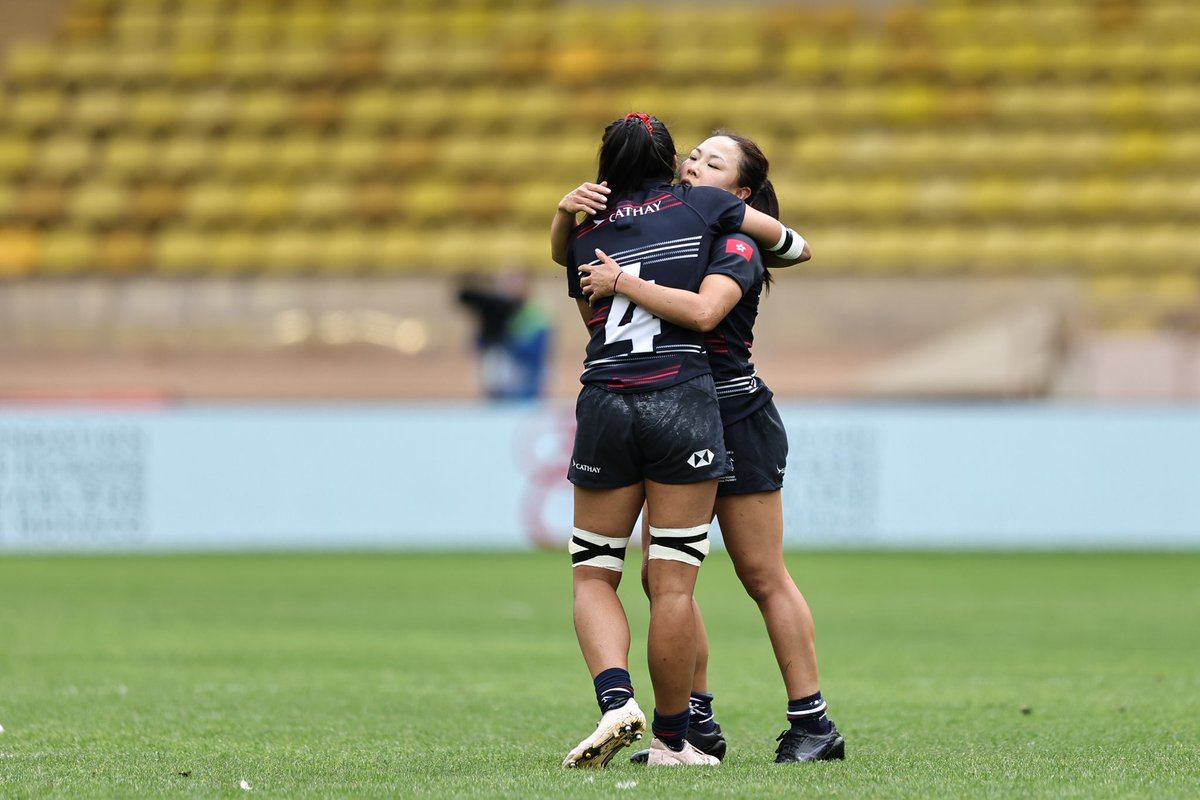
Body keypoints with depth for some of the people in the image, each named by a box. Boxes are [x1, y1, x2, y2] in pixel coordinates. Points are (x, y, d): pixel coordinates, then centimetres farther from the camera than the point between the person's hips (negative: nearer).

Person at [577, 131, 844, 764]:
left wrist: (623, 281, -26)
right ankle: (696, 722, 8)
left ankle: (812, 724, 2)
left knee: (763, 578, -4)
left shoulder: (735, 244, -10)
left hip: (736, 421, -7)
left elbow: (703, 310, -30)